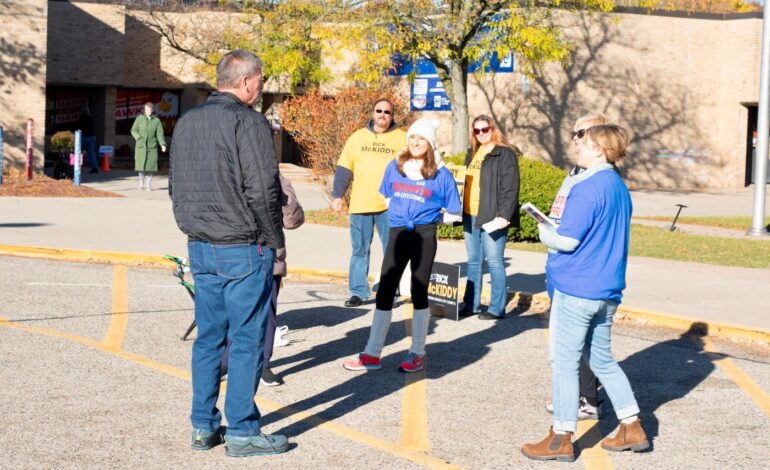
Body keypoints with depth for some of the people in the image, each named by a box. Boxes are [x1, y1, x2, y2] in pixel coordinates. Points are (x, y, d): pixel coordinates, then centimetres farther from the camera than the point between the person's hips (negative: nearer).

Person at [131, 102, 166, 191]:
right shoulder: (139, 119, 2)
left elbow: (160, 134, -3)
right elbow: (133, 130, 6)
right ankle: (141, 183, 14)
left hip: (152, 147, 0)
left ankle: (148, 185, 8)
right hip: (141, 146, 0)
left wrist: (163, 145, -17)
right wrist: (139, 138, -9)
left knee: (150, 166, -3)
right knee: (141, 165, -5)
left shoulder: (157, 121, 2)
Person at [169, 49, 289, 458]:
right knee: (247, 340, -1)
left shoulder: (187, 122, 12)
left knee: (208, 337, 13)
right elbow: (263, 190, -16)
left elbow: (175, 185, 17)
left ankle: (203, 426, 18)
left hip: (200, 247, 8)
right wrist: (275, 240, -6)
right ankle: (242, 432, 4)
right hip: (243, 248, -8)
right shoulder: (247, 122, -13)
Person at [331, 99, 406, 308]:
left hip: (390, 206, -2)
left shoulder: (402, 139, 5)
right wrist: (337, 195, 2)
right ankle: (358, 292, 13)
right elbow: (344, 169, 10)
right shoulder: (357, 137, 11)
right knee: (359, 250, 7)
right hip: (360, 204, 2)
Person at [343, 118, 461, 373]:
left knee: (419, 293, 3)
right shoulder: (395, 167, 6)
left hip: (424, 236, -3)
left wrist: (428, 218, 5)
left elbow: (453, 213, 4)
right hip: (397, 234, 3)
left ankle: (417, 353, 14)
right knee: (384, 292, 2)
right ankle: (372, 354, 6)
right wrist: (402, 214, 11)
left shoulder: (441, 174, -3)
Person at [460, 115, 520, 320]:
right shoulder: (472, 153, 18)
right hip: (470, 216, 8)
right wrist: (459, 209, 12)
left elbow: (510, 187, -13)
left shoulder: (505, 154, -6)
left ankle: (497, 308, 1)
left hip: (491, 217, -7)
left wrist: (504, 216, -20)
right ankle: (471, 304, 19)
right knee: (473, 261, 12)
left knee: (494, 261, -4)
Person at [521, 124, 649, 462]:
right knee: (602, 359, 19)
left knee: (564, 361, 2)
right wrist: (555, 232, 12)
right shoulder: (619, 188, 11)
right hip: (607, 289, 9)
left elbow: (567, 240, -21)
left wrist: (545, 233, 0)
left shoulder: (588, 188, -18)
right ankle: (632, 428, 22)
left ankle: (561, 438, 8)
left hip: (576, 289, -9)